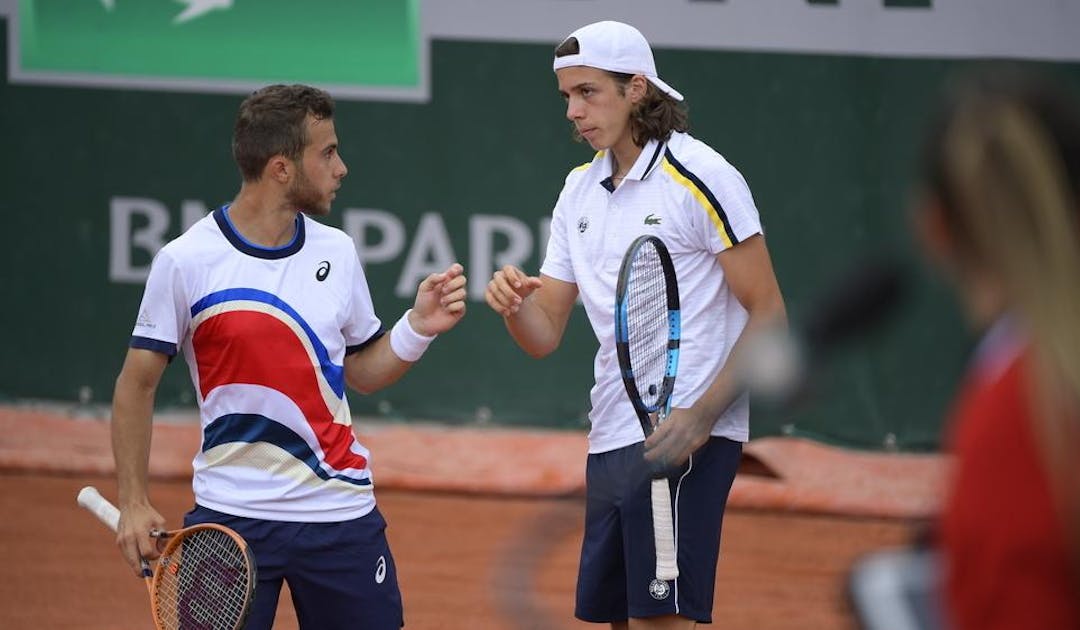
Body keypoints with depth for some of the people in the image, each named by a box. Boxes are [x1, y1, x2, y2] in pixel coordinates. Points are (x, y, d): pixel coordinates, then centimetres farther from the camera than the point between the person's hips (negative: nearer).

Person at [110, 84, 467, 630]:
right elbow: (137, 384, 0)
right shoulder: (185, 262, -7)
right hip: (230, 518, -4)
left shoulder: (336, 251, 6)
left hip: (342, 513, 4)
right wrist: (134, 503, -5)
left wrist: (416, 328, -4)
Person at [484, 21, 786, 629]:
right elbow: (545, 336, 14)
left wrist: (701, 416, -20)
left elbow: (769, 315, -10)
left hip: (683, 440, -8)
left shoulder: (701, 178, -9)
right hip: (611, 440, 8)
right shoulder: (580, 191, 14)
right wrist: (515, 304, -10)